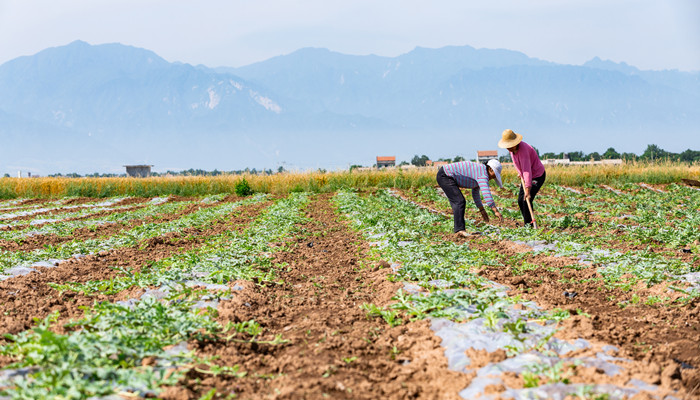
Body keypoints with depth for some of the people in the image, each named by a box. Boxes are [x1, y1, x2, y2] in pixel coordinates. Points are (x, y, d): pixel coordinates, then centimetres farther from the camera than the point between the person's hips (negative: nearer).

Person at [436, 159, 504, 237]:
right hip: (444, 176, -11)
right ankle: (460, 230, -23)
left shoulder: (478, 172, 16)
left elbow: (475, 193, 25)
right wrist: (496, 211, -30)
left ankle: (458, 229, 10)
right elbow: (486, 193, -28)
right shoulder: (483, 174, -16)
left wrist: (482, 210, 22)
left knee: (458, 203, 12)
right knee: (459, 202, -18)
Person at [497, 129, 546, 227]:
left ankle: (529, 225, -8)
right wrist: (520, 173, 10)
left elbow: (527, 171, -43)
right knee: (520, 201, 6)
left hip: (537, 176, -9)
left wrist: (527, 189, -50)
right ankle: (527, 225, 15)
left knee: (526, 200, -18)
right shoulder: (512, 149, -7)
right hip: (525, 177, 9)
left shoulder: (523, 149, -34)